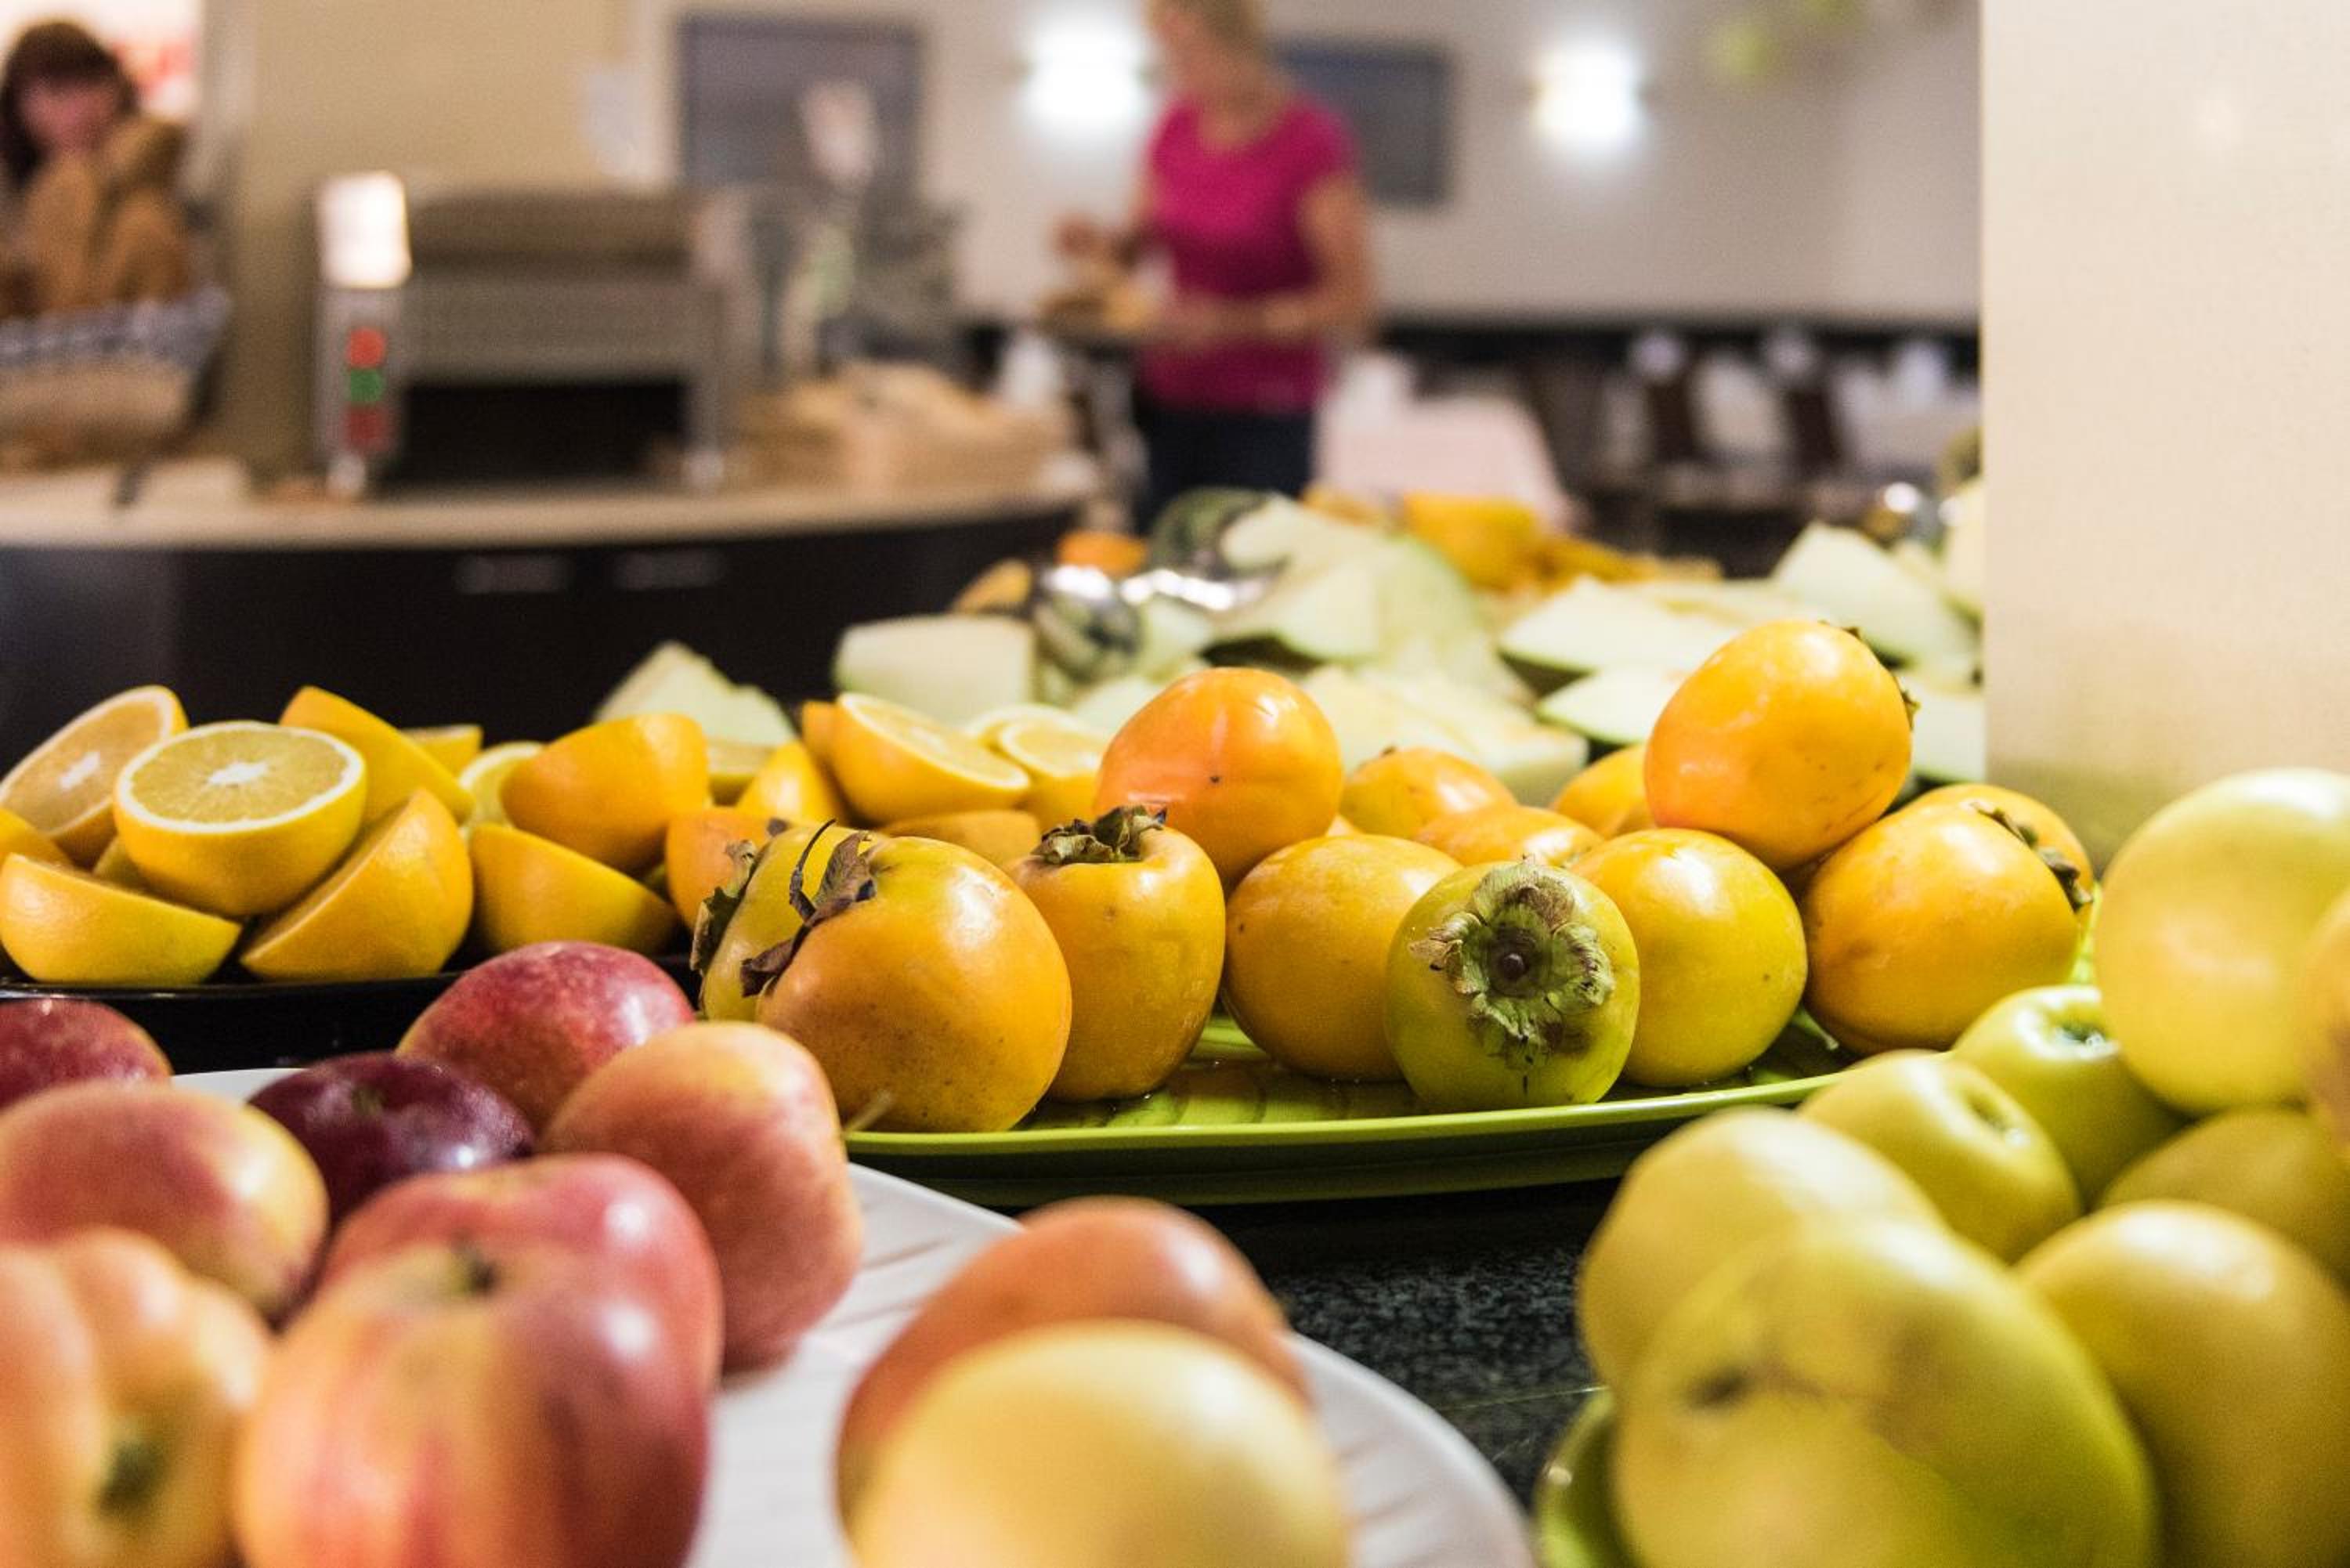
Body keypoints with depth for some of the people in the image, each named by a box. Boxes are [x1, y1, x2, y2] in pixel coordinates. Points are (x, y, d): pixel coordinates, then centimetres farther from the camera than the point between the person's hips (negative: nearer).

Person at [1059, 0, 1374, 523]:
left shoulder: (1311, 142, -12)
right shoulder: (1177, 126, 5)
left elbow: (1352, 303, -12)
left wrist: (1232, 322, -22)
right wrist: (1104, 244, -3)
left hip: (1263, 418, -5)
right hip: (1166, 400, 5)